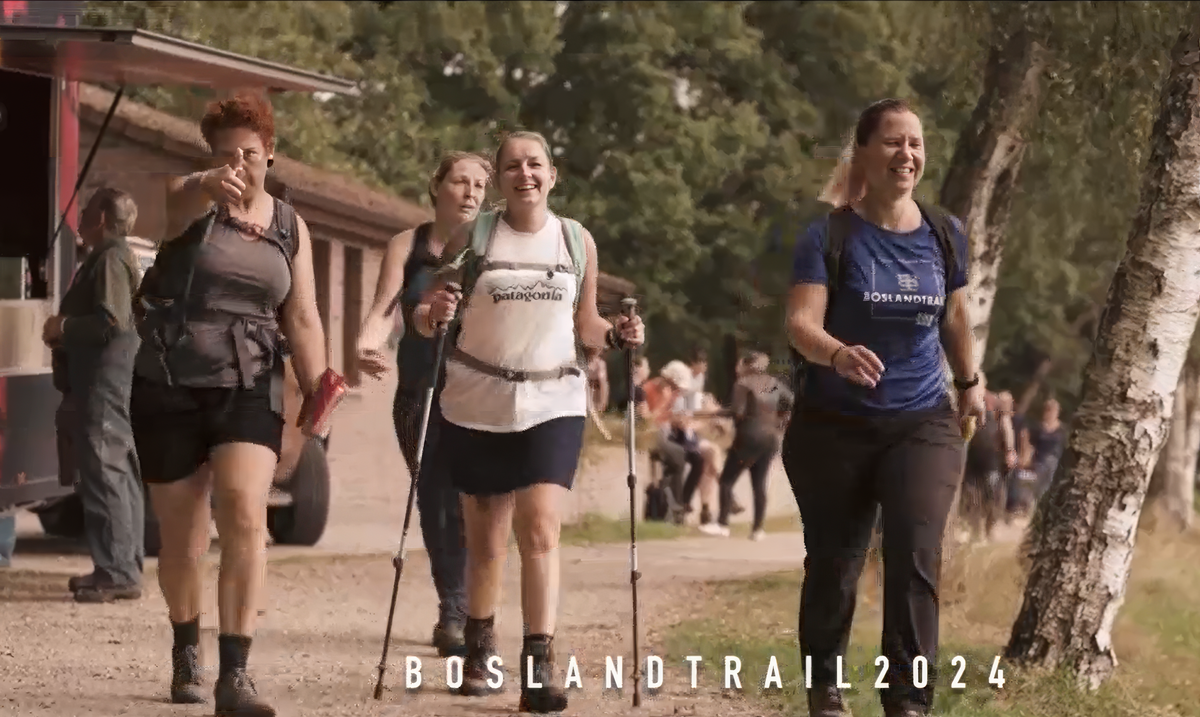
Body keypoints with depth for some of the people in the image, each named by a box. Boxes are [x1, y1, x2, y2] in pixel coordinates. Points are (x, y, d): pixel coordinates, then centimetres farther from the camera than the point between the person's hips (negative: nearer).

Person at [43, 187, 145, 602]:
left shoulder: (110, 260, -13)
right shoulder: (116, 259, 21)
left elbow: (112, 321, -24)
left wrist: (64, 327, -11)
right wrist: (64, 331, 13)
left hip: (102, 385, -11)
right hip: (104, 385, 11)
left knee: (104, 476, -12)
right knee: (119, 476, 12)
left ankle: (118, 573, -15)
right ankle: (124, 568, 17)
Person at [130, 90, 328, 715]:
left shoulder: (290, 228, 8)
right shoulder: (189, 200, -3)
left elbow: (302, 320, 5)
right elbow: (182, 202, -30)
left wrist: (315, 393, -11)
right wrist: (211, 187, -55)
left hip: (248, 388, 1)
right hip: (168, 388, -1)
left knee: (244, 519, -20)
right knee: (182, 540, 9)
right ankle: (185, 649, 37)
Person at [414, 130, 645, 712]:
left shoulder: (577, 242, 4)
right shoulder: (473, 237, -1)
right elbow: (427, 315, 0)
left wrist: (616, 336, -6)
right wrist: (432, 315, -23)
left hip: (553, 404, 0)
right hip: (478, 405, 0)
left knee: (540, 531, -15)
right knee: (486, 539, 10)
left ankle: (538, 669, -18)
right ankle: (478, 648, 33)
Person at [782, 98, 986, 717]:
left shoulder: (945, 236, 1)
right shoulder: (829, 235, -10)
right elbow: (801, 323, -21)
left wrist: (969, 382, 31)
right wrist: (837, 354, -42)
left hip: (923, 423, 2)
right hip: (834, 427, -2)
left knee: (916, 556, -16)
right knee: (833, 563, 9)